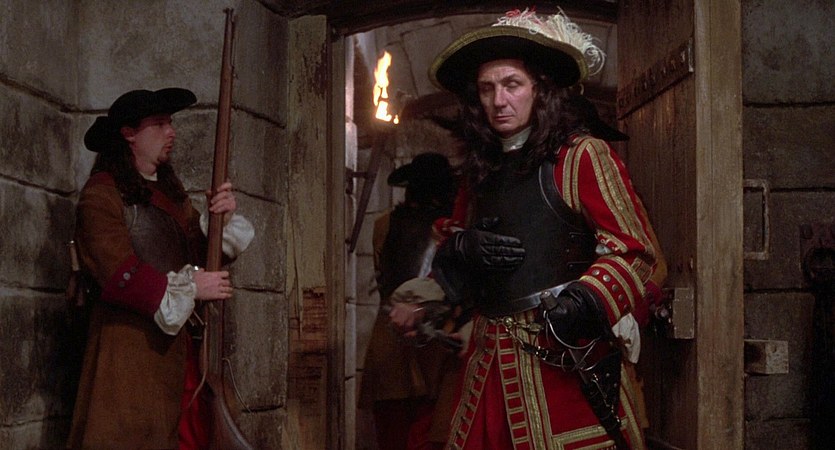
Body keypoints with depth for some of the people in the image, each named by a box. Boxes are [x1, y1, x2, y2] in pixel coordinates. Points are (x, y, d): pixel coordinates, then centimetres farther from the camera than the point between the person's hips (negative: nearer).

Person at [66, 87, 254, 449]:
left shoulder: (169, 191, 18)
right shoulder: (101, 194, -5)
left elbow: (203, 250, 17)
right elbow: (118, 273, -15)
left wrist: (221, 217, -2)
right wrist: (189, 287, -11)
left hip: (178, 341, 7)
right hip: (129, 345, -7)